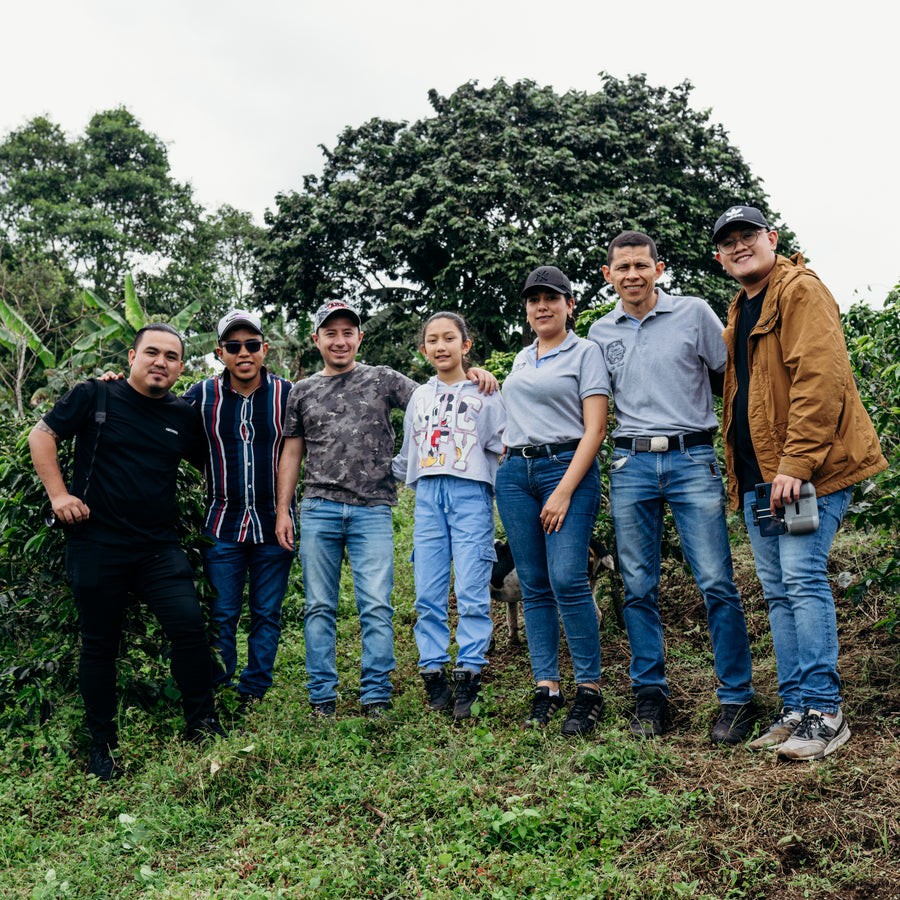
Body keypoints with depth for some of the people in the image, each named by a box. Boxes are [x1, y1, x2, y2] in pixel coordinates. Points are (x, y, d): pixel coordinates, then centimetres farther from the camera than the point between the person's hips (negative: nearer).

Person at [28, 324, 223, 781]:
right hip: (96, 544, -2)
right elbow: (41, 435, 4)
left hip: (158, 546, 2)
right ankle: (102, 743, 23)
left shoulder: (183, 415, 8)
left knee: (189, 625, -12)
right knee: (99, 643, 6)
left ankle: (202, 727, 5)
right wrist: (58, 494, -4)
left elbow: (204, 458, 25)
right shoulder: (95, 397, -1)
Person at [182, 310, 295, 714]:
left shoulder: (288, 395, -1)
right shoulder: (202, 395, 1)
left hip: (274, 525, 0)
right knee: (222, 616, 4)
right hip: (222, 526, 0)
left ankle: (253, 695, 21)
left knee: (267, 615, 8)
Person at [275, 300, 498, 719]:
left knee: (376, 607, -6)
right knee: (320, 608, 4)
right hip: (318, 510, 2)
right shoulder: (302, 391, 14)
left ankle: (376, 696, 3)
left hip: (372, 511, -2)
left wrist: (469, 373, -11)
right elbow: (291, 453, 16)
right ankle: (322, 697, 12)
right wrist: (282, 511, 10)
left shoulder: (381, 379, 10)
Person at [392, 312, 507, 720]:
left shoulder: (485, 393, 8)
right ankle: (433, 674, 6)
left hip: (471, 493, -4)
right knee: (427, 595, 0)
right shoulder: (419, 397, 19)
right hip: (428, 496, 4)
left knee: (471, 592, -8)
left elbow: (504, 451, 6)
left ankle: (467, 676, -3)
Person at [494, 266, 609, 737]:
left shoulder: (585, 352, 2)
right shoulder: (522, 358, 21)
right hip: (515, 472, 6)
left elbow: (594, 428, -6)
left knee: (567, 579, -16)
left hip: (567, 467, -6)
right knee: (533, 585, 3)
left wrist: (565, 490, -14)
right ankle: (546, 685, 7)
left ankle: (589, 689, -7)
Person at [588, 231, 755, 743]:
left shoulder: (694, 314, 4)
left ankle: (737, 698, 5)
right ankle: (651, 693, 17)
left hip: (692, 459, -3)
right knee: (639, 588, 5)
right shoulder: (601, 332, 13)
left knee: (717, 583, -6)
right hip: (631, 464, 3)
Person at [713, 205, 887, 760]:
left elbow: (820, 379, -18)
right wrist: (741, 475, 15)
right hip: (758, 475, 9)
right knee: (779, 592, 8)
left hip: (807, 469, -9)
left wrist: (796, 463, -23)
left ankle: (824, 711, -5)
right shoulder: (740, 310, 21)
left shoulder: (801, 290, -7)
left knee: (803, 579, -12)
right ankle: (796, 710, 14)